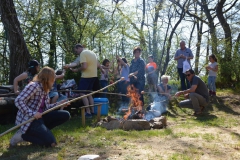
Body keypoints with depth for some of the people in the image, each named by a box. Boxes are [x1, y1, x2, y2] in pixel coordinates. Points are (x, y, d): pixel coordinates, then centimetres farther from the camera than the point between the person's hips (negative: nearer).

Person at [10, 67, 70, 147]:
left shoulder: (44, 89, 12)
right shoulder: (34, 86, -15)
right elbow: (18, 101, -23)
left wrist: (58, 104, 6)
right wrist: (32, 113, -28)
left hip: (40, 117, 9)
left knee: (66, 115, 0)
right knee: (51, 142, -20)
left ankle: (40, 131, 1)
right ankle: (22, 135, -3)